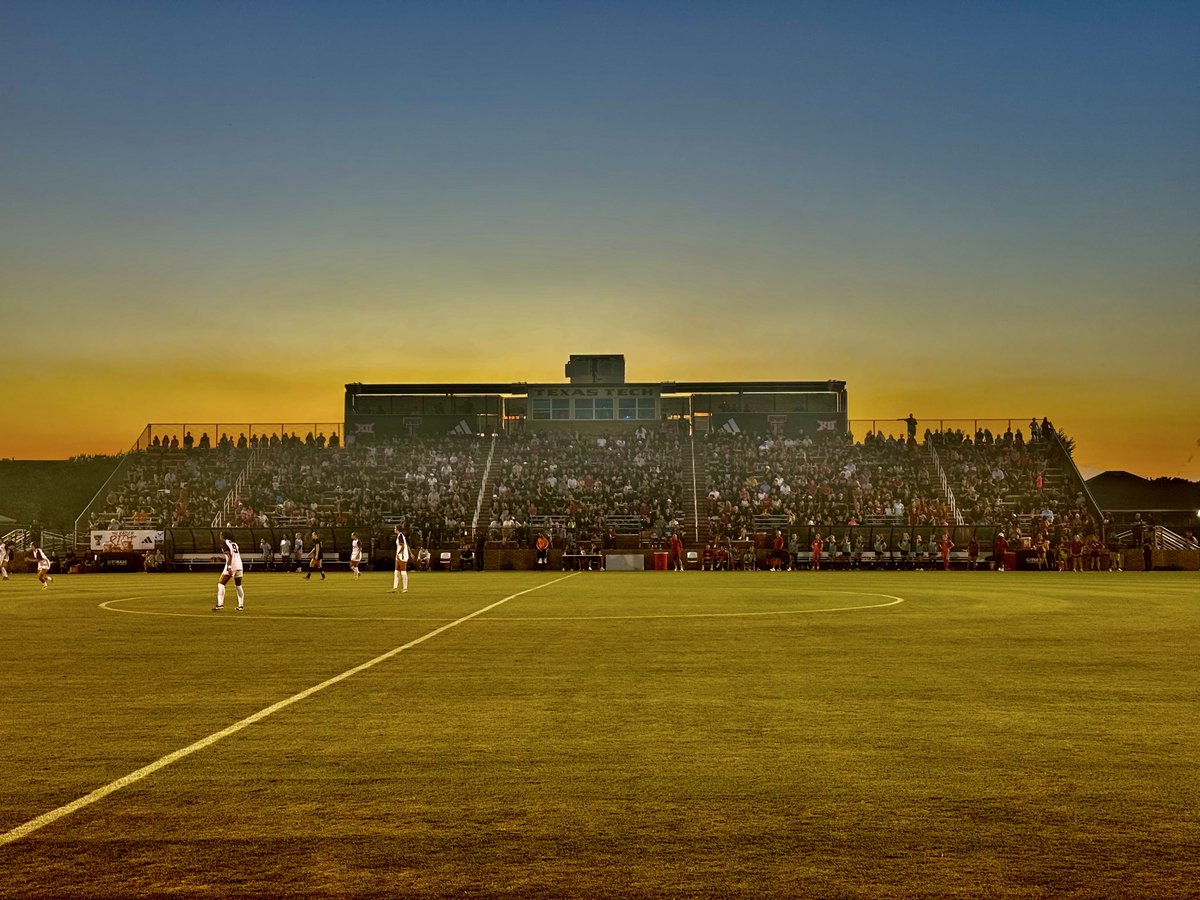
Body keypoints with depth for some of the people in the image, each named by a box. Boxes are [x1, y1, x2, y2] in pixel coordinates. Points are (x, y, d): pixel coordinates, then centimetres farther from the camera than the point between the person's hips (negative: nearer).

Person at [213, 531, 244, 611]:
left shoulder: (225, 543, -1)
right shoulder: (234, 543, 21)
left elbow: (229, 555, -14)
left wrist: (229, 566, -21)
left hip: (232, 565, -8)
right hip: (239, 566, 8)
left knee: (221, 584, -6)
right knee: (238, 586, 17)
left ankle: (220, 604, -18)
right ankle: (240, 605, 16)